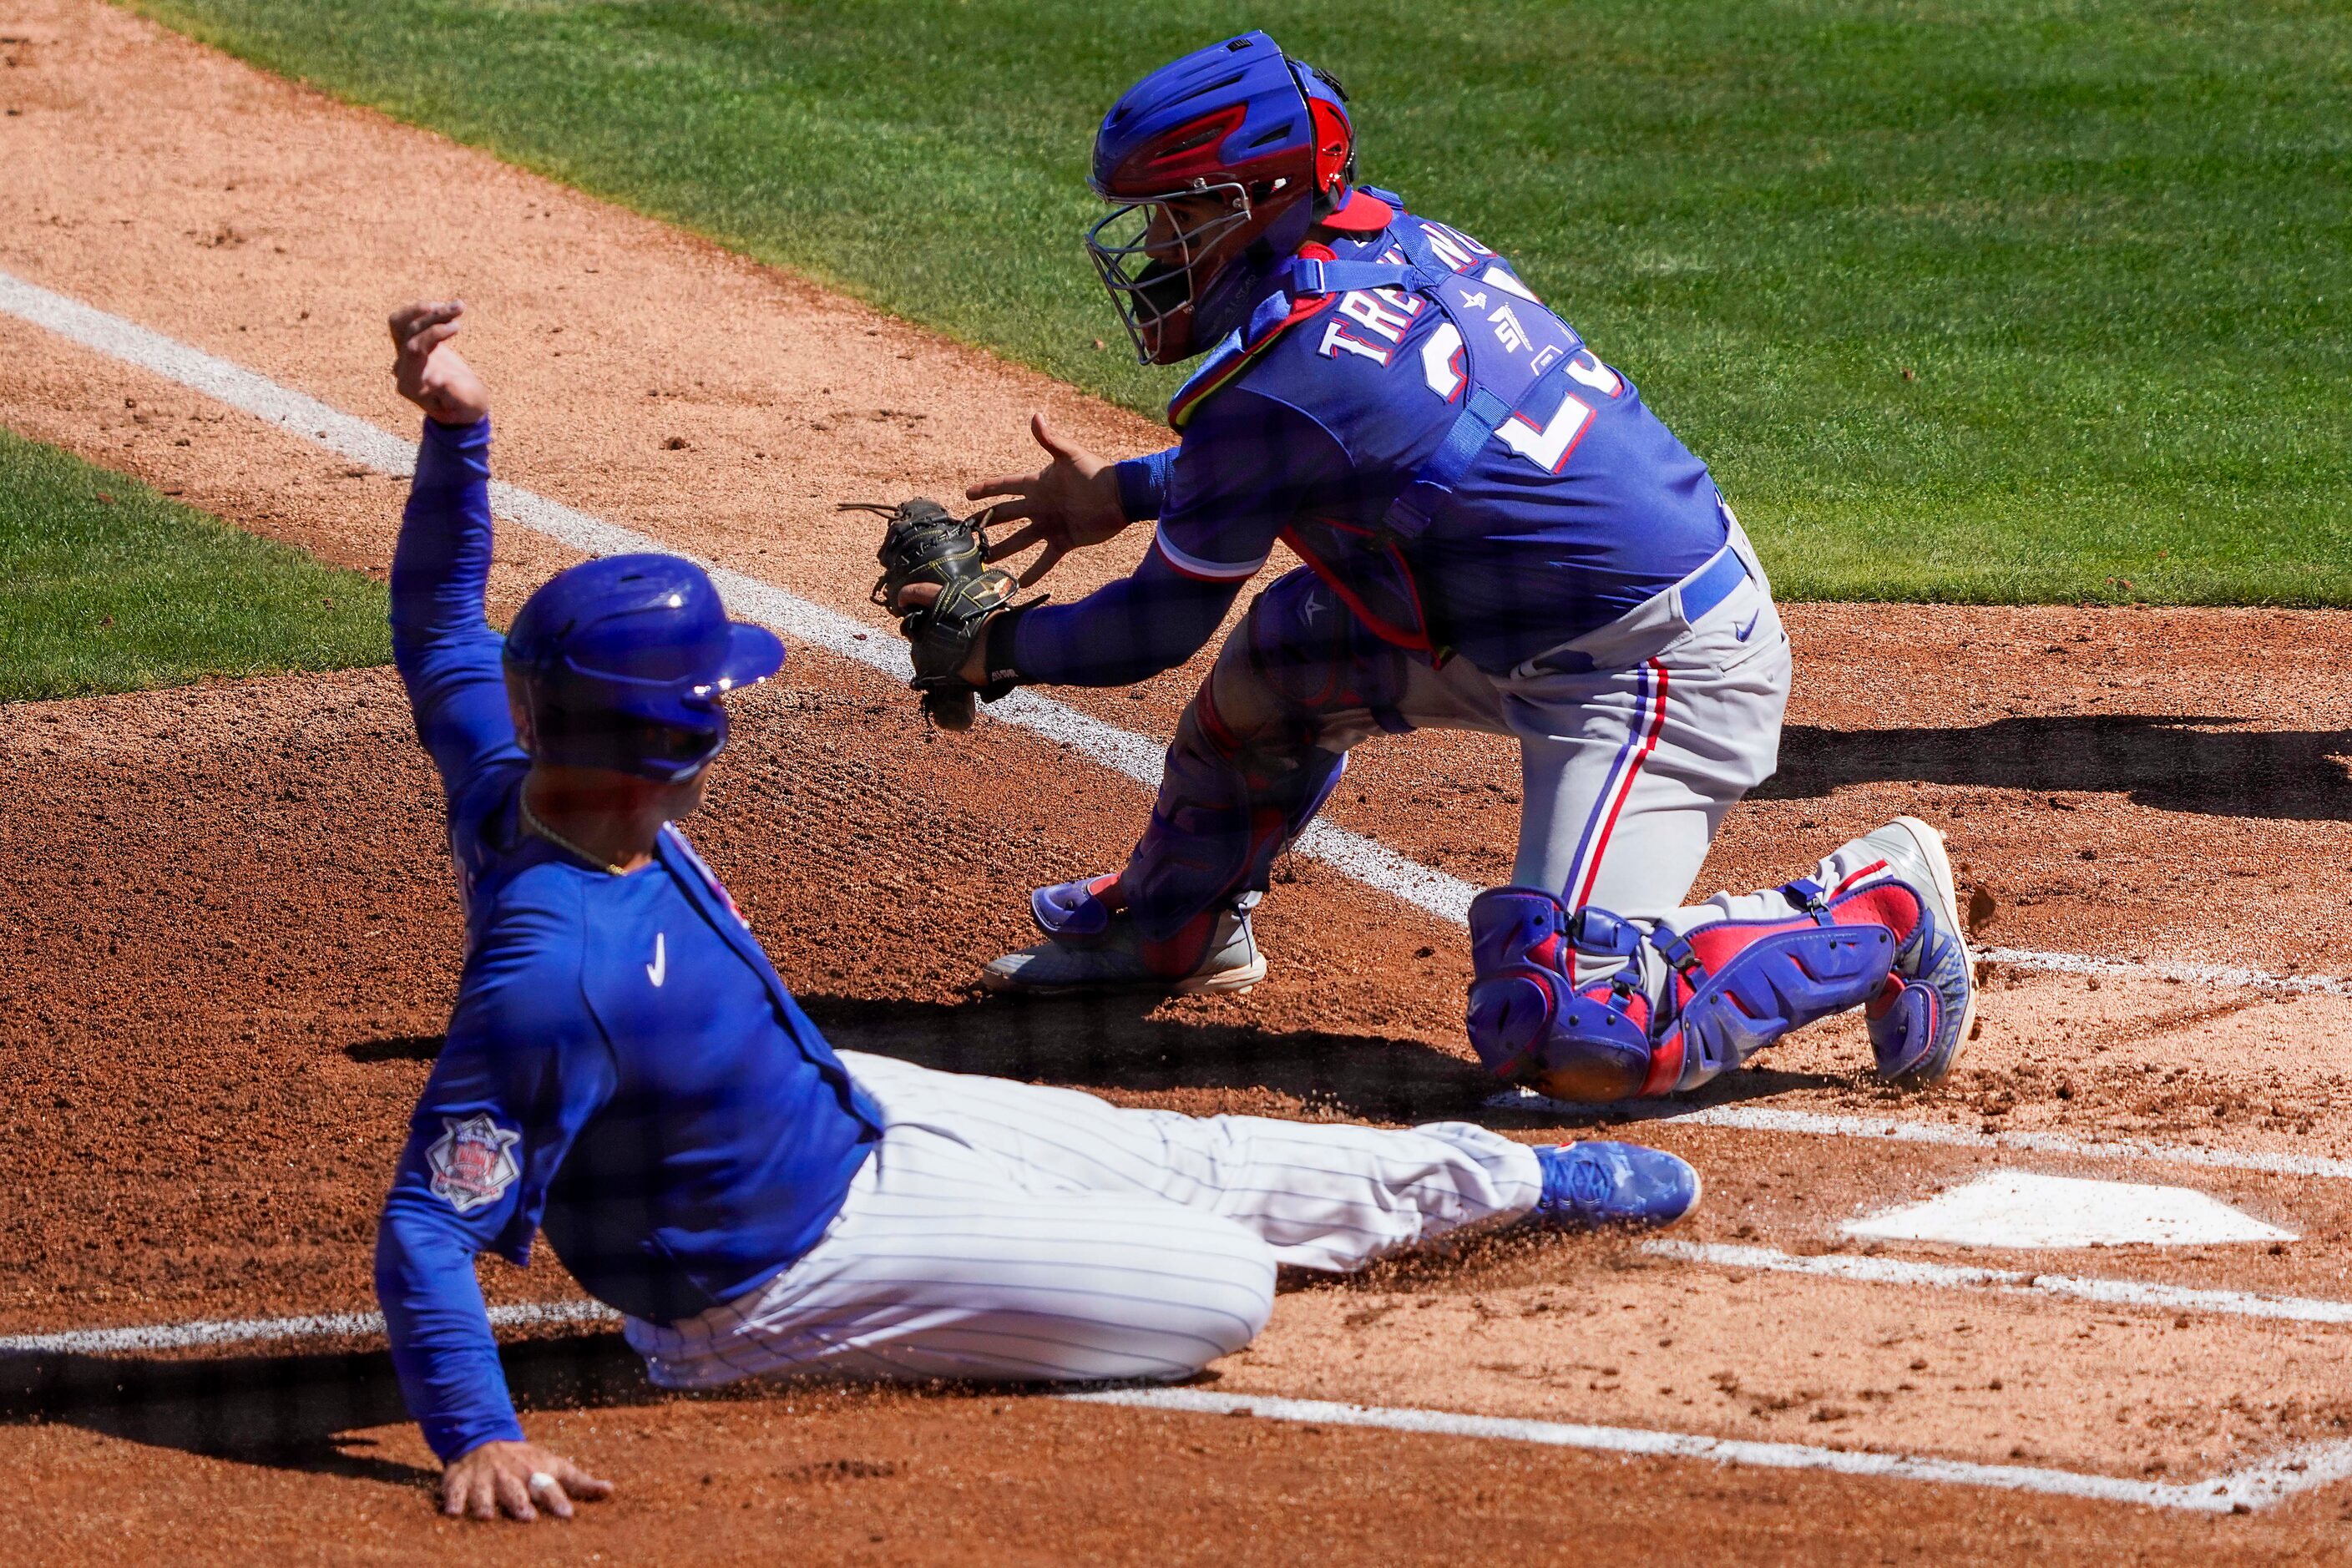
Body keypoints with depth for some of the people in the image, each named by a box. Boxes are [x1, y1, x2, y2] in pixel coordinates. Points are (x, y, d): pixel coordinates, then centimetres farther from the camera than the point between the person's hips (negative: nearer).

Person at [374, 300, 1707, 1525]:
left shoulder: (511, 786, -16)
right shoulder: (553, 969, -41)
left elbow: (442, 628, 1)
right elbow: (428, 1226, -39)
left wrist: (457, 436, -10)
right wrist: (480, 1441, -46)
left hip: (835, 1111, 9)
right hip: (781, 1282, -9)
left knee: (1192, 1161, 24)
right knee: (1224, 1284, -5)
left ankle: (1519, 1179, 42)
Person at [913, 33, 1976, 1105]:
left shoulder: (1278, 378, -20)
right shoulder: (1393, 242, 5)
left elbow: (1163, 626, -5)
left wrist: (999, 650, 11)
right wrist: (1124, 493, 29)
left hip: (1653, 679, -10)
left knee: (1573, 1044, -19)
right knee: (1280, 653, 21)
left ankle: (1875, 909, -3)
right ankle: (1173, 927, 43)